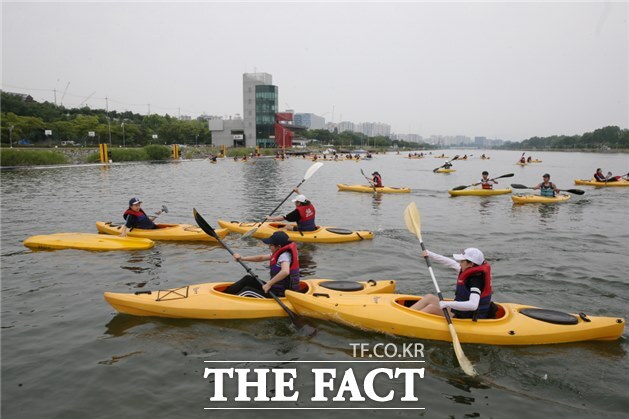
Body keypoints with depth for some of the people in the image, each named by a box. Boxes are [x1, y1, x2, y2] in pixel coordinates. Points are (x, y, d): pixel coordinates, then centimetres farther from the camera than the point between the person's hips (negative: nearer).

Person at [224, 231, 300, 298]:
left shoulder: (284, 255, -22)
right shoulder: (279, 253, 8)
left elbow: (285, 272, -41)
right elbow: (261, 258, 14)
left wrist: (269, 284, -33)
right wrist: (242, 258, 7)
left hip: (280, 295, -10)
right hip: (277, 289, 10)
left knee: (247, 291, -7)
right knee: (248, 279, 12)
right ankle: (225, 293, 16)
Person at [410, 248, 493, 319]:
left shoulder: (475, 280, -26)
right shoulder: (472, 271, 1)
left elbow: (473, 305, -39)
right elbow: (451, 263, 13)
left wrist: (447, 304, -38)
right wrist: (430, 255, 14)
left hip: (467, 319, -9)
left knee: (431, 308, -15)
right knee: (430, 297, 5)